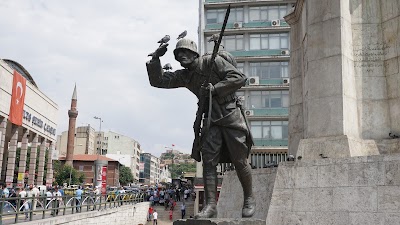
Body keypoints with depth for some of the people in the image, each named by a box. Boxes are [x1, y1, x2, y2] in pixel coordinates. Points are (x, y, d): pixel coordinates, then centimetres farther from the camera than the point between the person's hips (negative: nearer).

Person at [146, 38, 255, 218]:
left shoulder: (212, 61, -7)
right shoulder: (184, 76, 10)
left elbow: (239, 78, -14)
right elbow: (157, 80, 9)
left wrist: (214, 89, -19)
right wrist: (155, 59, -3)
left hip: (230, 116, -5)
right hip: (211, 120, 5)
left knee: (239, 161, 0)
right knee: (208, 161, -5)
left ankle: (249, 199, 19)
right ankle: (210, 205, -4)